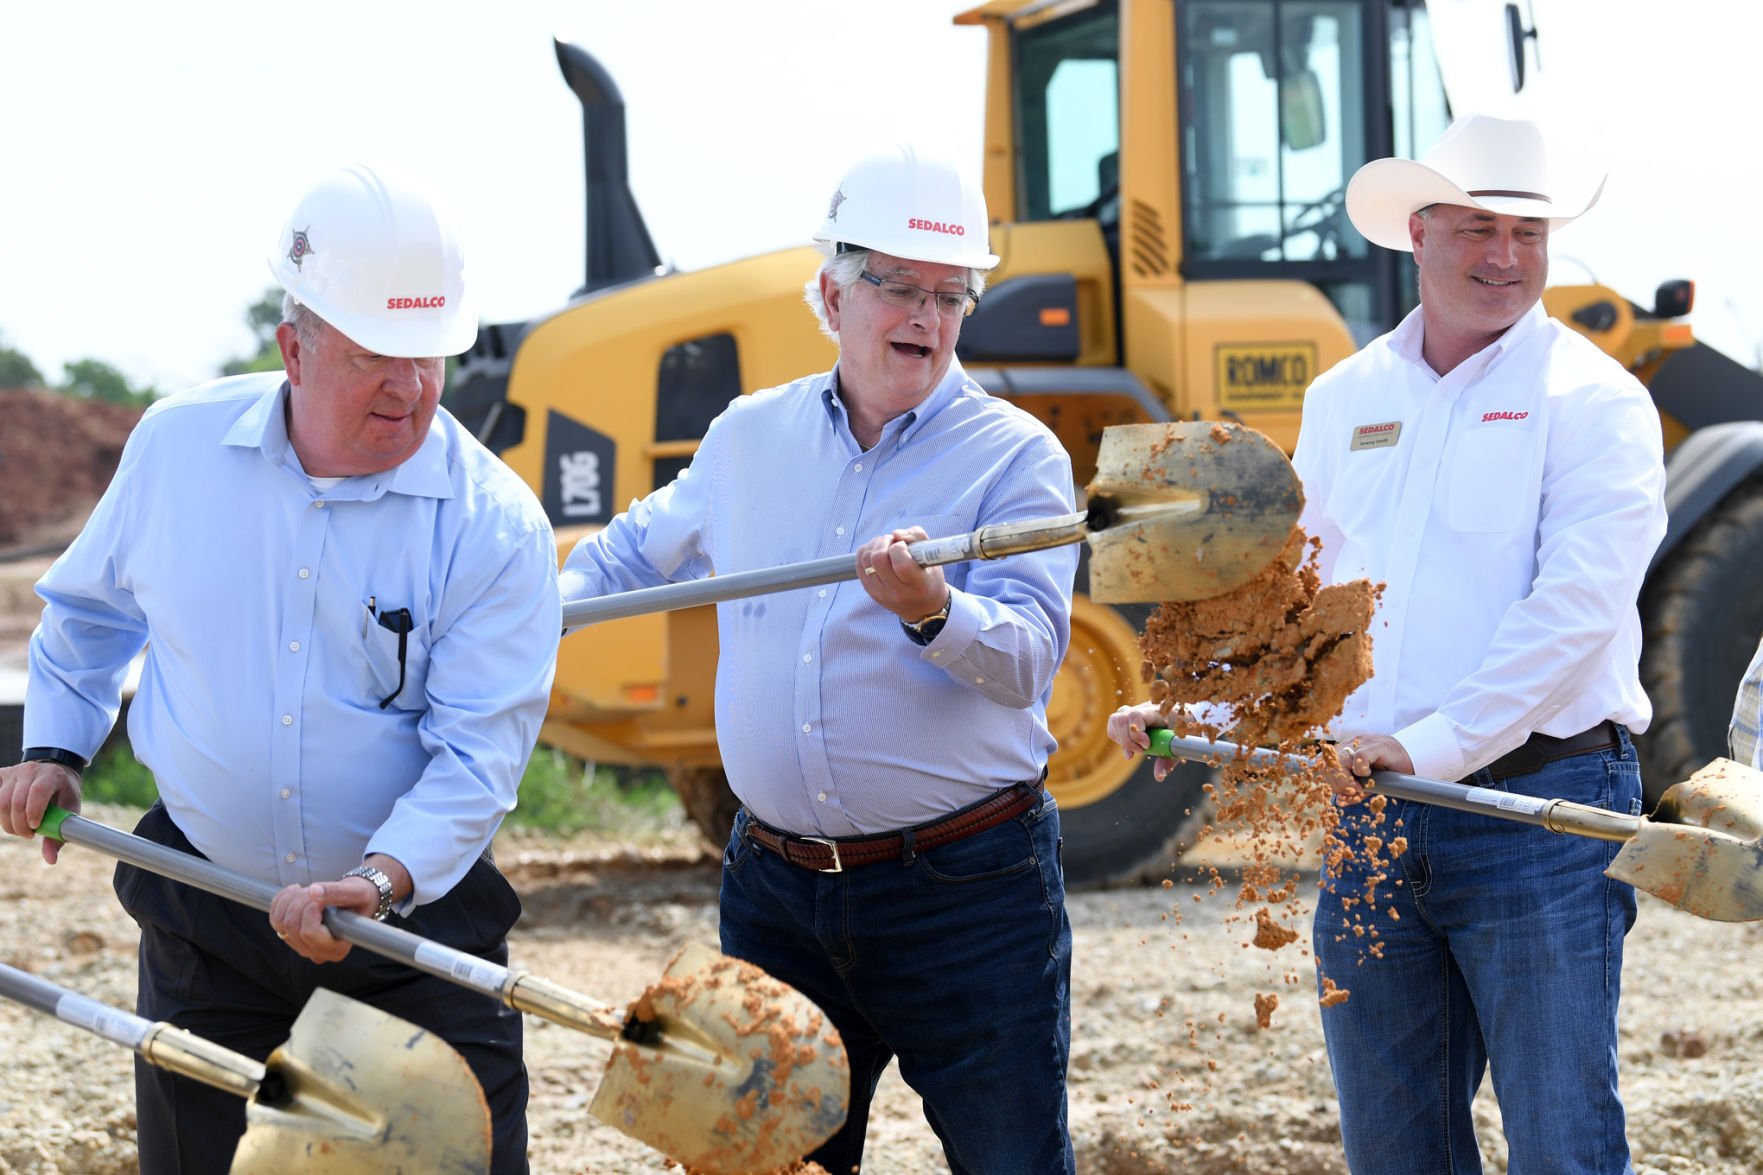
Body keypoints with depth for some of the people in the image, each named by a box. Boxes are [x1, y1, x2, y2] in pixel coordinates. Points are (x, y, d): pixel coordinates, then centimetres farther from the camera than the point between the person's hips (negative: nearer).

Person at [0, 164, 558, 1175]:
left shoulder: (494, 525, -13)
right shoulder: (176, 447, -2)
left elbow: (478, 750, -19)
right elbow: (89, 608, 18)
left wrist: (380, 879, -33)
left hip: (419, 914, -2)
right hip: (205, 918, 2)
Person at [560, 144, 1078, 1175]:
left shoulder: (1015, 457, -6)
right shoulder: (748, 437, 10)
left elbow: (1028, 658, -19)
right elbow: (639, 551, 29)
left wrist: (933, 610, -37)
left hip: (967, 895, -4)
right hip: (777, 891, 5)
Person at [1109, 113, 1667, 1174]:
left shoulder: (1592, 399, -4)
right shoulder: (1343, 401, 15)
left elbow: (1575, 609, -16)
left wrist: (1433, 745, -24)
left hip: (1539, 815, -5)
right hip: (1370, 824, 5)